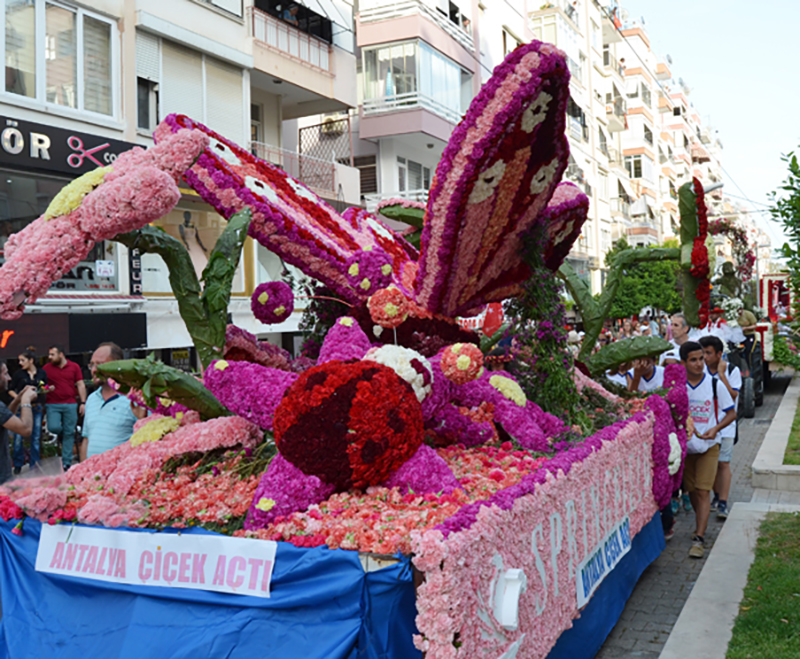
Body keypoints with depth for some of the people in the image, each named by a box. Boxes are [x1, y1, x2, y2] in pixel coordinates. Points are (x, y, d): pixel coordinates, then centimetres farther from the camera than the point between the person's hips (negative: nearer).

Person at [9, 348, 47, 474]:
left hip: (37, 407, 1)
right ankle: (18, 465, 10)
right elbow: (11, 390, 5)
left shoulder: (42, 373, 5)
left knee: (35, 437, 5)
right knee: (18, 437, -3)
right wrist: (18, 397, -12)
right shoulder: (19, 374, 1)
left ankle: (34, 465, 14)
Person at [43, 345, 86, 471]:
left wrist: (83, 402, -1)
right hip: (53, 405, 0)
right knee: (54, 427, -20)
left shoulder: (74, 367, 3)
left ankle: (66, 462, 10)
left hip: (70, 405, 0)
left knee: (69, 433, 2)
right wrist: (47, 388, -11)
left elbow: (81, 385, 6)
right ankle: (64, 435, 18)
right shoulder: (46, 368, 4)